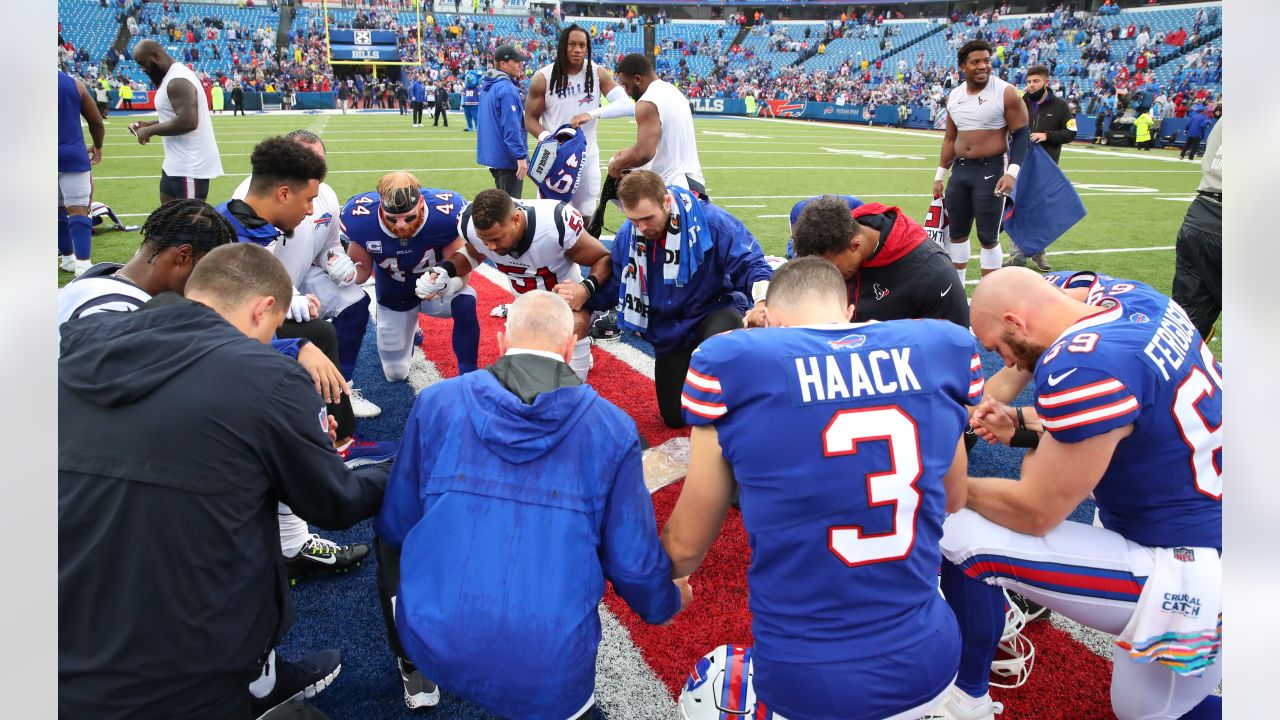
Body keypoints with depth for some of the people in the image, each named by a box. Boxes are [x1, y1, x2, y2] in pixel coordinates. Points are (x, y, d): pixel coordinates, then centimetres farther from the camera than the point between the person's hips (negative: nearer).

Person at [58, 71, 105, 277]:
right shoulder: (75, 84, 3)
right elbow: (96, 122, 10)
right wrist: (98, 146, 27)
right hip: (74, 157, 0)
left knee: (59, 210, 15)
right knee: (78, 211, -5)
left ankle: (68, 258, 27)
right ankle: (82, 264, -17)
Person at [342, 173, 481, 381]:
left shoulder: (445, 212, -35)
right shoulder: (361, 219, -30)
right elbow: (362, 270, -14)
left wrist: (445, 285, -51)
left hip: (439, 288, -1)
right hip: (392, 296, 2)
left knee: (465, 303, -37)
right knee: (396, 374, 14)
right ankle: (408, 329, 47)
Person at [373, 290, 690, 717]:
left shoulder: (436, 402, -1)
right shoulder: (613, 428, -2)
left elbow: (396, 525, 9)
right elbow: (633, 562, 2)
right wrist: (666, 602, 25)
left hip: (433, 642, 0)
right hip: (549, 669, 1)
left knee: (389, 536, 31)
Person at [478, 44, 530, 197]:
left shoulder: (488, 86, 11)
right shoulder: (507, 89, -19)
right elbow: (511, 126, -25)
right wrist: (521, 156, -25)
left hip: (491, 154, 10)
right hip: (507, 157, -10)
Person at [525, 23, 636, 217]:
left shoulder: (598, 74, -3)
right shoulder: (543, 78, -6)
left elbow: (627, 105, -15)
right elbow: (530, 119, -1)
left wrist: (592, 114, -30)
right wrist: (546, 137, -22)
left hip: (587, 156, 2)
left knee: (585, 215, 11)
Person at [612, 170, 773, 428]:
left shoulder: (710, 220, -23)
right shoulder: (626, 236, -8)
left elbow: (750, 264, -20)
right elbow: (617, 286, 5)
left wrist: (763, 299, -41)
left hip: (716, 312, -5)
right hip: (669, 335, 5)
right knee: (675, 418, 10)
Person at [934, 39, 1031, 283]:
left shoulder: (1006, 93, -9)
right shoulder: (954, 96, 8)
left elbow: (1021, 134, -9)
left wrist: (1012, 172, -21)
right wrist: (939, 175, 14)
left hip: (990, 170, -6)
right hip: (960, 170, 6)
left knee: (988, 237, -2)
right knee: (957, 232, 13)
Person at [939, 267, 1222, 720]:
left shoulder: (1082, 367, -27)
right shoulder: (1126, 295, -1)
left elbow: (1034, 513, -17)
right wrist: (1020, 421, 6)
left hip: (1193, 582, -10)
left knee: (959, 538, -12)